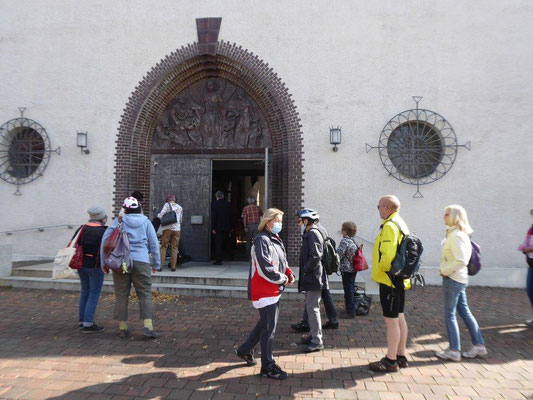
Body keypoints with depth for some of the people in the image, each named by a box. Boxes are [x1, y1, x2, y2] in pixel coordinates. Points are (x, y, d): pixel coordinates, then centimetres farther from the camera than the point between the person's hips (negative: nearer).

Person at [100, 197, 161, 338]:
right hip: (141, 262, -1)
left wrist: (104, 262, 8)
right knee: (145, 294, 4)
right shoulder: (146, 222, 6)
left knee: (121, 295, 10)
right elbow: (154, 244, 5)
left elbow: (105, 240, 1)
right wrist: (156, 264, 11)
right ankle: (148, 326, -5)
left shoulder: (118, 221, 5)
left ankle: (122, 328, 16)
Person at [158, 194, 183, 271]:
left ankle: (160, 265, 5)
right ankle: (173, 267, 7)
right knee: (174, 248, 7)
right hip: (177, 229, 3)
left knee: (163, 247, 5)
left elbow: (160, 216, -5)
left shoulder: (167, 205, 2)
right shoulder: (180, 207, 13)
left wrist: (158, 216, 15)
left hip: (168, 228, -3)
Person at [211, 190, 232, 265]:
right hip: (226, 227, 3)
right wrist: (230, 227, 12)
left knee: (218, 244, 1)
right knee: (225, 243, 15)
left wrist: (213, 228, -10)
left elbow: (213, 216, -11)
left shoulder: (214, 204, -8)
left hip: (218, 227, -3)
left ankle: (218, 260, 2)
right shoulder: (227, 204, 4)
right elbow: (230, 216, 7)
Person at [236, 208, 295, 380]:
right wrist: (284, 280, -12)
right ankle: (268, 367, 17)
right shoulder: (262, 240, -19)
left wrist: (289, 273, -1)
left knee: (265, 324, 21)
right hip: (264, 291, -10)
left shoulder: (276, 239, 11)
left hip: (274, 291, 10)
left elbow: (282, 262, 18)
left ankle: (245, 350, 40)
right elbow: (266, 269, -24)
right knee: (268, 329, 2)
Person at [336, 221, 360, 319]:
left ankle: (350, 312, 8)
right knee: (351, 289, 17)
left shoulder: (345, 241, -19)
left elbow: (338, 255, -22)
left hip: (346, 269, -9)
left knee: (348, 290, 0)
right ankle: (351, 310, 28)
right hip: (354, 269, 9)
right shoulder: (354, 241, 8)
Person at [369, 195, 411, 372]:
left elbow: (388, 255, -27)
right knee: (399, 317, 17)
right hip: (399, 279, 10)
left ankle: (390, 361, 9)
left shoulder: (389, 226, -19)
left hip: (389, 280, -10)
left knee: (391, 319, -2)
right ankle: (401, 356, 28)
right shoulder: (401, 224, 14)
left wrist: (380, 270, -11)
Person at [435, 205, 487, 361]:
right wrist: (445, 269, 13)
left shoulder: (455, 235, -19)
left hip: (453, 279, -10)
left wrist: (444, 270, -15)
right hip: (459, 278, 10)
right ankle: (479, 345, 25)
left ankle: (454, 351, 10)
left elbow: (461, 260, -25)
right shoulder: (462, 234, 12)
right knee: (464, 312, 17)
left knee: (449, 315, 0)